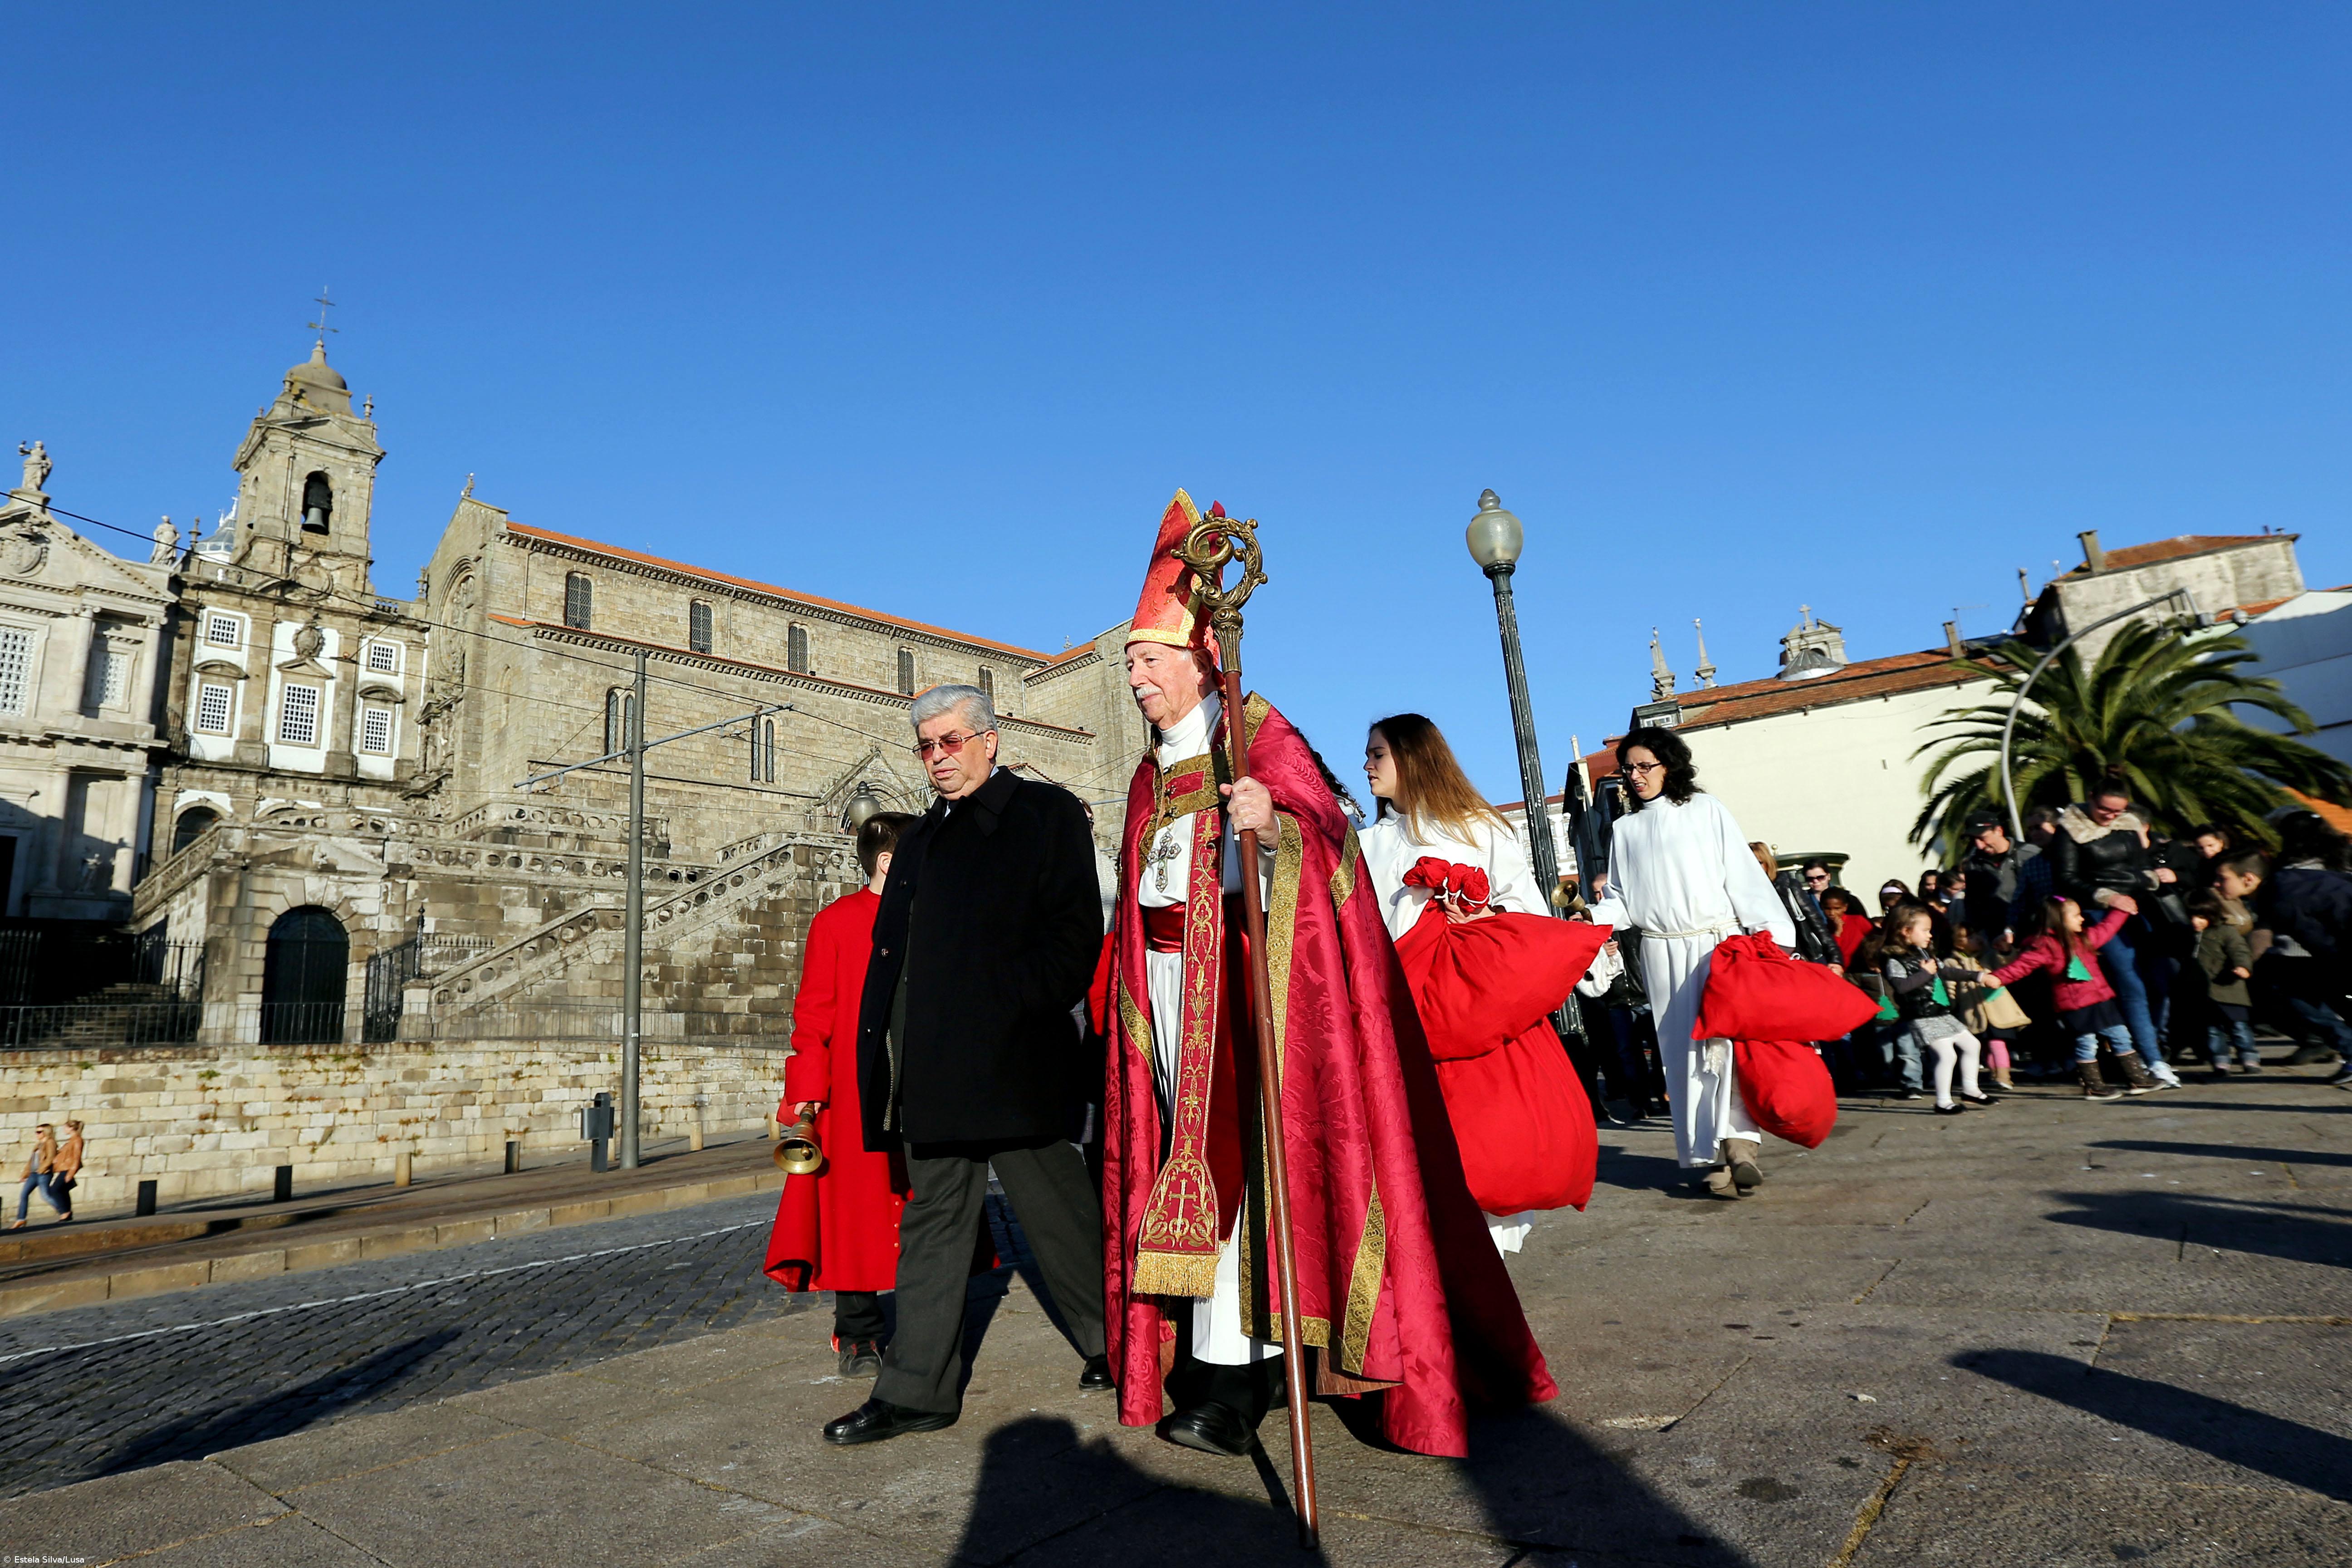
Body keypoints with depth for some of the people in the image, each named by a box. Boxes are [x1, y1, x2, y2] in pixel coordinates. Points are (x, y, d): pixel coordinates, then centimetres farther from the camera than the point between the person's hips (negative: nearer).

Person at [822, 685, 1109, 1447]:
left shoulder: (1047, 812, -2)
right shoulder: (923, 837, 18)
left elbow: (1076, 933, -10)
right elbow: (893, 948, 18)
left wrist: (1017, 1010, -18)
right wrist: (892, 1046, 7)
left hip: (1014, 1063, -6)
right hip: (938, 1070, 7)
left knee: (1056, 1211, 6)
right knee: (933, 1217, 11)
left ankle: (1118, 1346, 28)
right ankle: (918, 1389, 21)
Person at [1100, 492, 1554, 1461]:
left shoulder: (1258, 737, -4)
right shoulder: (1151, 776, 18)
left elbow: (1327, 835, -17)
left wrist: (1275, 825, -38)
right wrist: (1129, 999, 16)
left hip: (1243, 979, -7)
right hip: (1168, 984, 7)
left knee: (1236, 1154, -9)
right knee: (1188, 1156, 7)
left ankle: (1233, 1388, -3)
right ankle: (1206, 1362, 15)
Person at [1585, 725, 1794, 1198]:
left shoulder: (1706, 810, 2)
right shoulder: (1625, 829, 11)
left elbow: (1745, 876, -2)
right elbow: (1623, 899, 13)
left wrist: (1773, 936, -8)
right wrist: (1593, 918, -7)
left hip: (1718, 943, -3)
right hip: (1662, 952, 3)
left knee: (1724, 1039, -14)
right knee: (1684, 1052, 2)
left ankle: (1738, 1140, -11)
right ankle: (1710, 1157, 6)